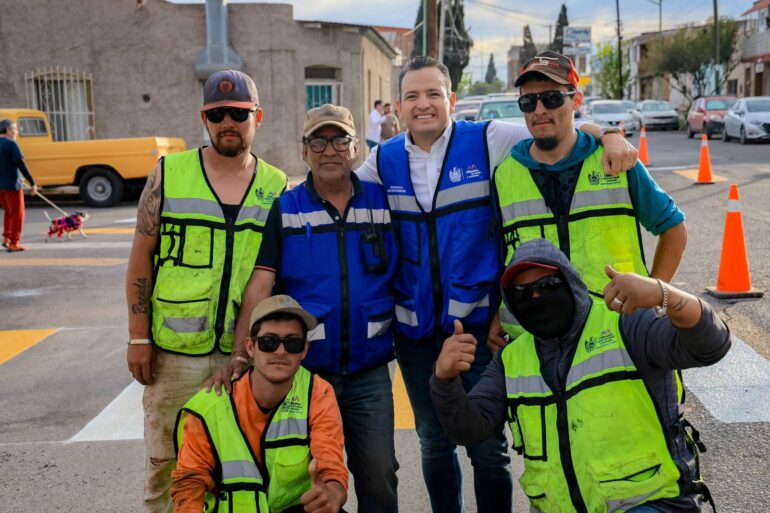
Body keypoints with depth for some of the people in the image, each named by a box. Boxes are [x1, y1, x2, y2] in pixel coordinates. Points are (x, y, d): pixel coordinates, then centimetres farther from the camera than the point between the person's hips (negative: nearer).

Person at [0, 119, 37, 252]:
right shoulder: (11, 144, -14)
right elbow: (21, 164, -19)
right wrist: (32, 183, -19)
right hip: (12, 184, -7)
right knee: (17, 214, 3)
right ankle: (14, 243, 4)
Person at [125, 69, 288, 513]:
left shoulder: (278, 188, 4)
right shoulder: (170, 174, 0)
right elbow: (142, 256, 2)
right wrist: (139, 338, -3)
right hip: (175, 352, -1)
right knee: (167, 463, 7)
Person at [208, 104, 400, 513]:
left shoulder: (382, 203, 2)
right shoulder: (284, 211, 0)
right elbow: (259, 286, -7)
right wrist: (239, 355, -16)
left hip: (369, 372, 1)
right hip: (302, 369, 0)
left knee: (378, 475, 5)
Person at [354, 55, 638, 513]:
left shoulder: (489, 141, -5)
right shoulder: (383, 161, 5)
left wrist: (609, 136, -22)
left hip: (480, 321, -3)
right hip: (415, 330, 4)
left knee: (489, 448, 5)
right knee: (434, 443, 18)